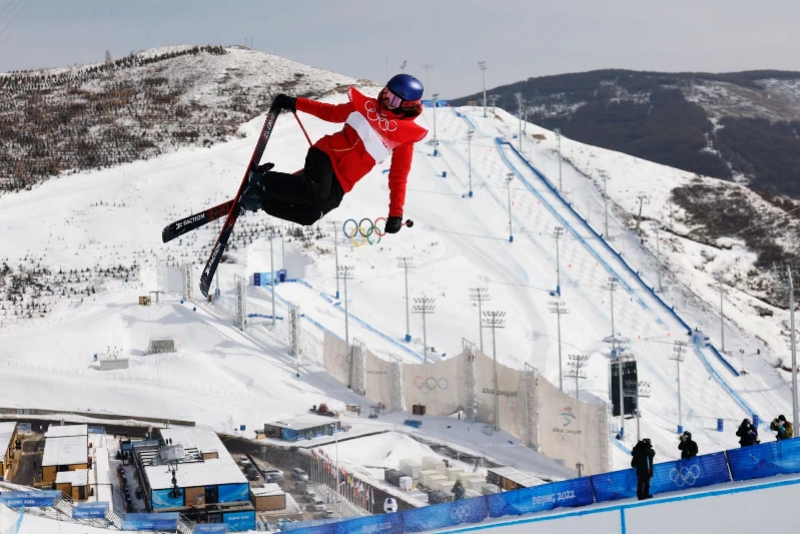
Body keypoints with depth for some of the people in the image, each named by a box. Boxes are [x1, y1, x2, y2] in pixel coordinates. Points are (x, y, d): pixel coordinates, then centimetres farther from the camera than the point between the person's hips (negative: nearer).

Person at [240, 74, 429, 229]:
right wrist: (295, 103, 11)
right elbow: (330, 113, 17)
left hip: (341, 182, 1)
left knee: (311, 214, -22)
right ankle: (263, 181, -15)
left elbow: (398, 178, 3)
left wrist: (396, 214, -3)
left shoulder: (405, 137, 3)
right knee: (316, 192, -33)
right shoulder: (366, 106, 7)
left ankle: (261, 198, -8)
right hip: (327, 154, -1)